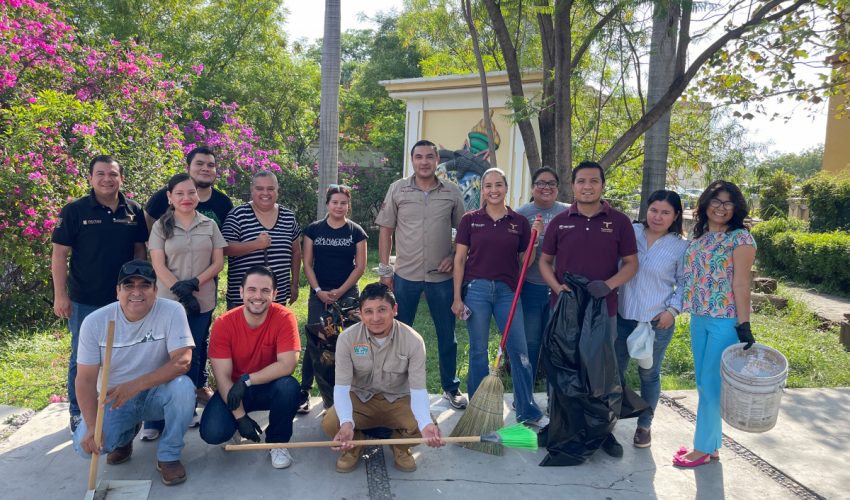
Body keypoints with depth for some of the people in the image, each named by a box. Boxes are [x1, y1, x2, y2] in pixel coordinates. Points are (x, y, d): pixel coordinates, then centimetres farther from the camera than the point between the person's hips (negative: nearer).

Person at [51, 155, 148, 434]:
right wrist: (60, 296, -9)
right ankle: (78, 413, 23)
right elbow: (60, 254, -6)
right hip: (85, 301, -3)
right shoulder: (75, 211, -6)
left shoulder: (134, 211, 2)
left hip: (124, 298, 3)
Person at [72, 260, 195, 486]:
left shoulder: (172, 311, -18)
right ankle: (125, 434, 16)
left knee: (183, 387, -33)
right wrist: (92, 427, -21)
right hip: (114, 398, 2)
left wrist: (136, 385, -35)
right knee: (86, 446, -21)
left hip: (156, 393, -1)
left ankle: (168, 456, -9)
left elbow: (182, 362, -26)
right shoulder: (94, 322, -12)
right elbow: (86, 379, -10)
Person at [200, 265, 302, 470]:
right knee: (212, 433, -24)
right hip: (234, 390, 1)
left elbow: (287, 365, -26)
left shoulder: (284, 317, -19)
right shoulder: (223, 324, -17)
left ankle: (277, 443, -4)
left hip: (270, 388, 0)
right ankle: (234, 427, 16)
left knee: (289, 386, -33)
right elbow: (223, 377, -16)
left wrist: (246, 380, -28)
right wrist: (240, 416, -21)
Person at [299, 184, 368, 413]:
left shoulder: (356, 232, 3)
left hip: (348, 294, 0)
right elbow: (307, 264, 3)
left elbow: (360, 266, 0)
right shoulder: (313, 229, 4)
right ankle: (304, 391, 4)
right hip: (319, 294, 0)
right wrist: (319, 291, -8)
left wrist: (340, 291, -8)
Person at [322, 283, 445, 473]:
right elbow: (341, 386, -19)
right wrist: (346, 422, -40)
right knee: (330, 423, -29)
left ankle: (400, 445, 10)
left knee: (424, 428, -28)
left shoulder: (413, 341, -19)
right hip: (360, 399, 0)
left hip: (398, 400, 0)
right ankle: (354, 444, 8)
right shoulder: (347, 338, -18)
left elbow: (418, 389, -20)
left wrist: (426, 423, -42)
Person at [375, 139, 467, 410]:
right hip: (405, 275, 0)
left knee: (447, 334, 11)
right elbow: (385, 230, 3)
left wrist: (455, 257, -6)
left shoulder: (452, 192, 2)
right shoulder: (398, 189, 1)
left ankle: (451, 387, 28)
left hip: (442, 276, 1)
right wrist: (384, 269, 0)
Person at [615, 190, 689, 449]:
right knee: (615, 369, 10)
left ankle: (644, 424, 30)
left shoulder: (681, 247, -3)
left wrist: (673, 309, -9)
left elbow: (684, 284, 4)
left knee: (649, 373, 12)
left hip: (658, 320, -1)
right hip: (623, 315, 1)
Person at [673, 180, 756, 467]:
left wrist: (743, 325, -16)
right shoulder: (698, 238, 11)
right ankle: (712, 445, 27)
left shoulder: (740, 238, -8)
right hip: (699, 319, 7)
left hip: (725, 321, -7)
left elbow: (741, 284, -13)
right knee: (703, 385, 13)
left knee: (711, 385, 0)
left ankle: (704, 447, 14)